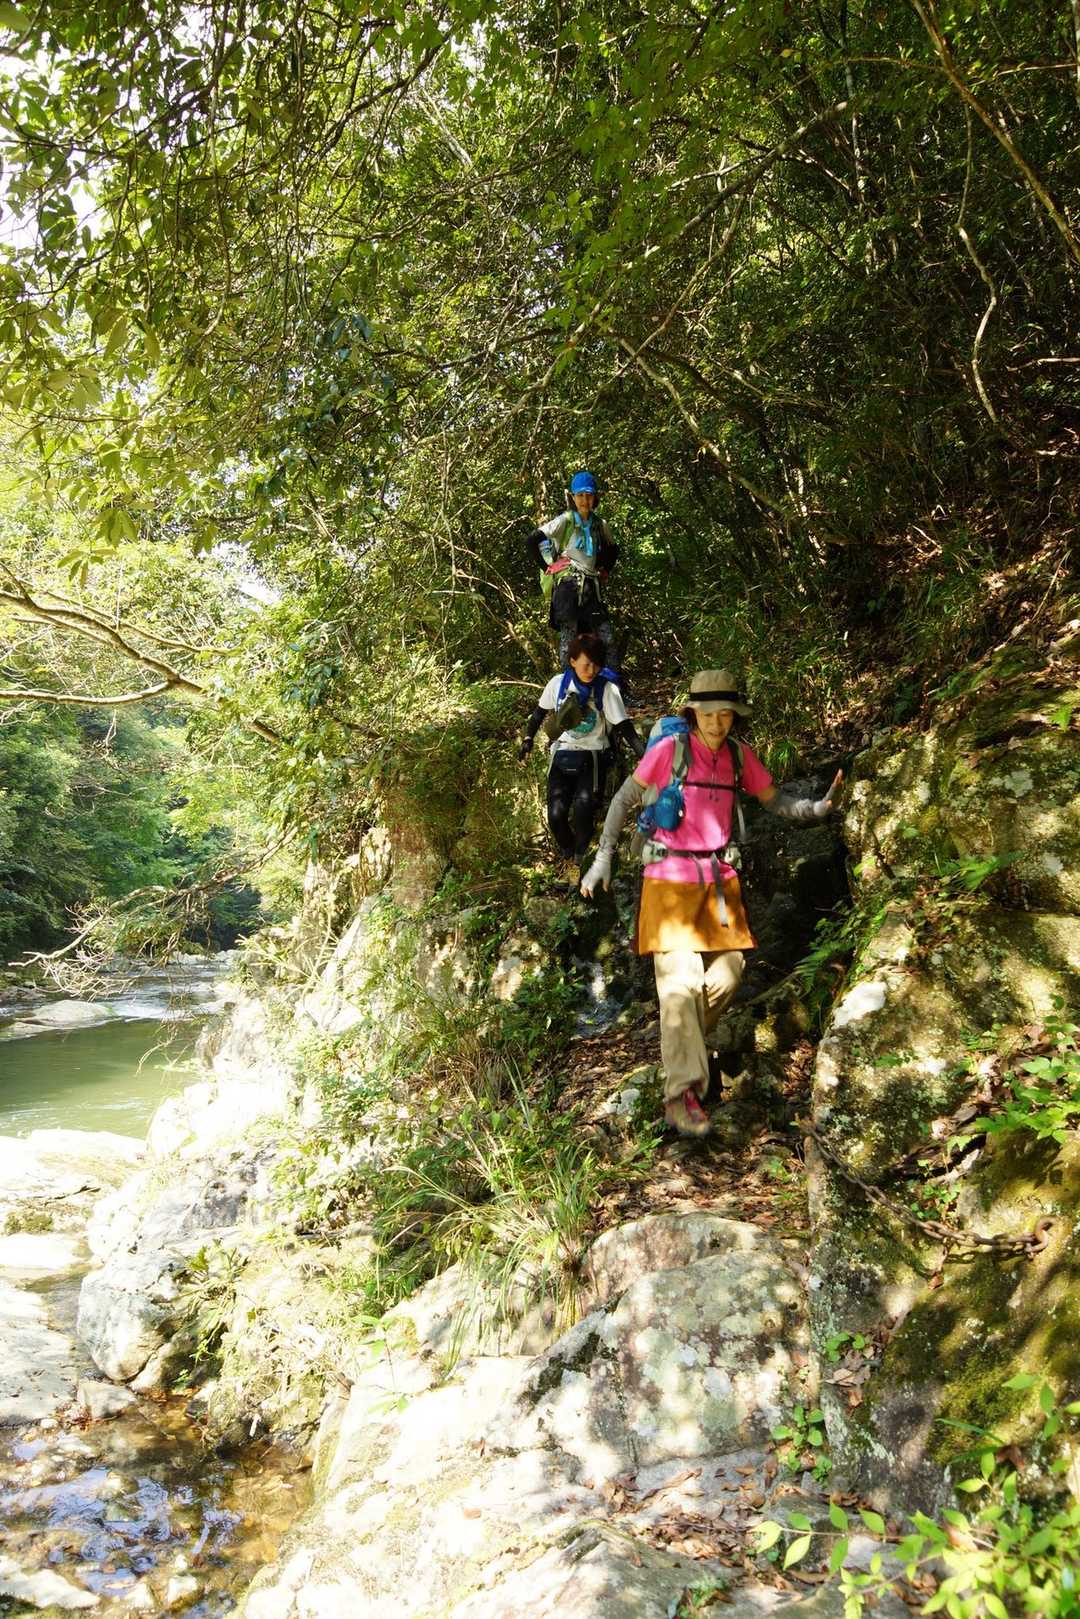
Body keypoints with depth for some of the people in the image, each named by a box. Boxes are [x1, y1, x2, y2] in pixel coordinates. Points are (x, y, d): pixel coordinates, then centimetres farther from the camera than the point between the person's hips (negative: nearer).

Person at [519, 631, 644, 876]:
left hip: (592, 757, -2)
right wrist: (528, 739, 11)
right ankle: (567, 855, 18)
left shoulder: (607, 689, -11)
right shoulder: (559, 683, -4)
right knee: (556, 814, -10)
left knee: (582, 811, -21)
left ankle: (581, 857, 6)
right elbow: (540, 711, 13)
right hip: (562, 755, 2)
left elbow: (623, 725, -14)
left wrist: (643, 753, -26)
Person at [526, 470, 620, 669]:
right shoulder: (565, 520, -1)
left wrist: (603, 571, 18)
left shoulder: (600, 525, 14)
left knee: (606, 637, 0)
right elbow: (534, 539, -8)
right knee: (569, 631, -11)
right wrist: (550, 564, -5)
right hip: (567, 583, -5)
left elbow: (612, 550, 32)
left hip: (591, 584, 5)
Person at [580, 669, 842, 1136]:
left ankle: (684, 1044, 31)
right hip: (670, 879, -5)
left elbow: (775, 800, 7)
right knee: (680, 982, -12)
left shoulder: (739, 755, 3)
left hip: (720, 881, 5)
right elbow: (623, 799, -3)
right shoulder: (669, 750, -10)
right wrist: (602, 859, -7)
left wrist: (814, 807, -14)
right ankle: (681, 1094, -13)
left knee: (726, 976, 4)